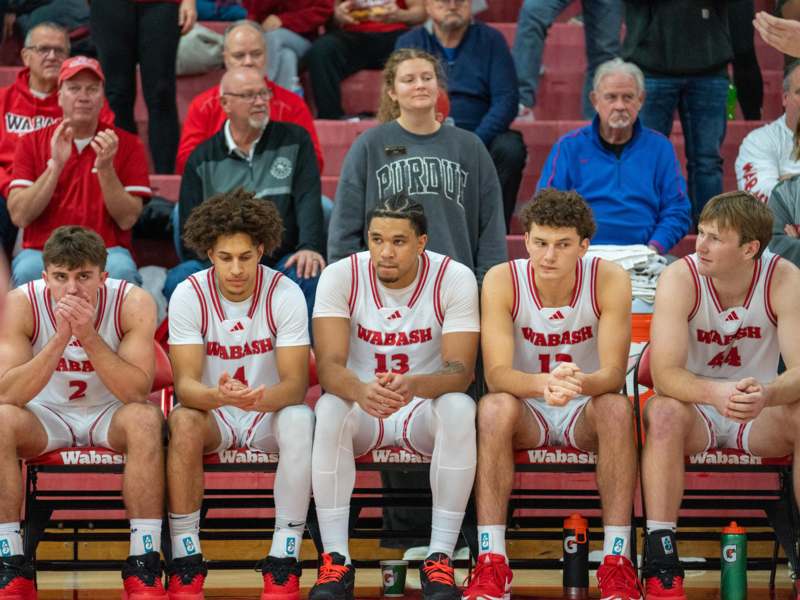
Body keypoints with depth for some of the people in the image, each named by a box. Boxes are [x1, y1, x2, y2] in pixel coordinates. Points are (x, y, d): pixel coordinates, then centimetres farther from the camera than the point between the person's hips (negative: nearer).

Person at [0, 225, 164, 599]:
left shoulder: (133, 303, -18)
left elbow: (138, 392, -25)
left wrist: (88, 335, -37)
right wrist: (60, 338, -37)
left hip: (110, 415, 0)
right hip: (46, 416, 0)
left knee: (144, 418, -34)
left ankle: (144, 567, -29)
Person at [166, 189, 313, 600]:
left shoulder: (285, 294, -14)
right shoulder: (188, 296, -13)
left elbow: (296, 384, -18)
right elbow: (185, 384, -19)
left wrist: (264, 397, -43)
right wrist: (219, 396, -43)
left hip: (270, 411, 0)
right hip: (213, 412, 0)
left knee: (299, 421, -34)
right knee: (183, 422, -34)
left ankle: (283, 564, -27)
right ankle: (185, 561, -24)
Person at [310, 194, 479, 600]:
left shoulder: (455, 279, -14)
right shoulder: (340, 277, -13)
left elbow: (460, 371, -21)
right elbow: (329, 365, -21)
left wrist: (413, 386, -45)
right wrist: (360, 390, -46)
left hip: (426, 408, 0)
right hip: (362, 408, 0)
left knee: (460, 407, -34)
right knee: (330, 407, -33)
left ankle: (440, 560, -28)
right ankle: (335, 560, -28)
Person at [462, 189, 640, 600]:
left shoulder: (609, 281, -16)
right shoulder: (501, 281, -16)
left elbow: (614, 373, -21)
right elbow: (496, 374, -24)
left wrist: (580, 383, -46)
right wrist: (542, 384, -47)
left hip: (586, 413, 0)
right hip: (526, 414, 0)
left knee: (616, 408, -33)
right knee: (494, 408, -33)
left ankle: (617, 560, -30)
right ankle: (491, 562, -33)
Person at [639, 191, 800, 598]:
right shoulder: (680, 279, -18)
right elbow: (665, 374, -26)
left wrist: (766, 394, -45)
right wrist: (716, 393, -47)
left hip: (759, 415, 1)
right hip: (694, 409, -1)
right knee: (663, 411, -34)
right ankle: (660, 564, -35)